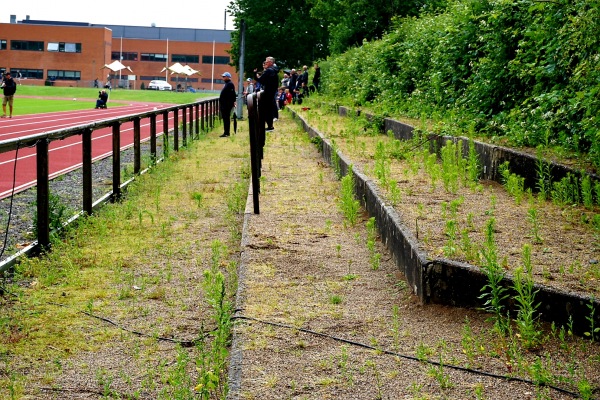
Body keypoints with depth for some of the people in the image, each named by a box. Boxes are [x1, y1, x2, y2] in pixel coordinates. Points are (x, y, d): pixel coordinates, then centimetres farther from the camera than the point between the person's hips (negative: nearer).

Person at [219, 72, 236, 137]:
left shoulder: (230, 84, -12)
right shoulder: (226, 84, 19)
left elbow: (233, 94, -20)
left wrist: (233, 102, -25)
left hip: (227, 105, -11)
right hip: (224, 104, 11)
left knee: (226, 118, -9)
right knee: (225, 118, 13)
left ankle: (226, 133, -7)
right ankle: (226, 132, 19)